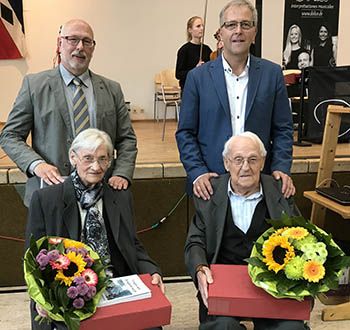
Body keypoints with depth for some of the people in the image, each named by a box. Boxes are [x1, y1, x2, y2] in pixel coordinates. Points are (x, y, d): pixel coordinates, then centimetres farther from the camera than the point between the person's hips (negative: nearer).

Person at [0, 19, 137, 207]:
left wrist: (122, 174, -10)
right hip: (50, 193, -2)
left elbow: (126, 139, 7)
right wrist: (36, 164, -18)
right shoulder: (34, 85, 0)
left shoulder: (111, 90, 7)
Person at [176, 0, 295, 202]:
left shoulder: (272, 74, 4)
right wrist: (197, 173, -11)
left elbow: (283, 129, 6)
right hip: (211, 184, -1)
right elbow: (185, 132, 1)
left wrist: (281, 168, -7)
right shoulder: (198, 77, 1)